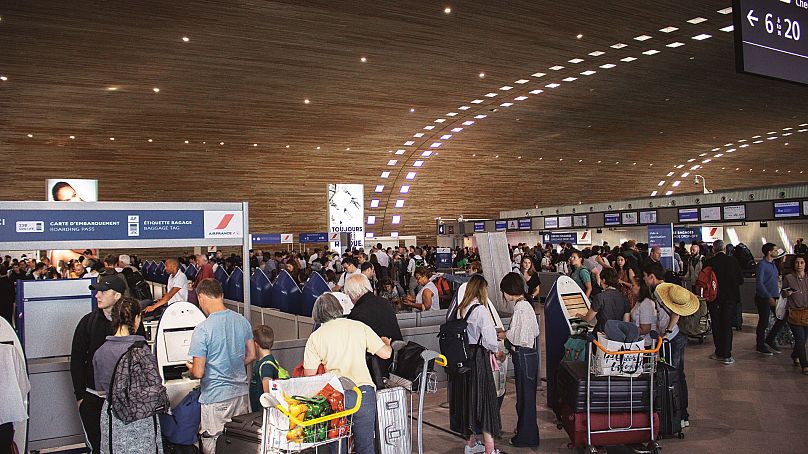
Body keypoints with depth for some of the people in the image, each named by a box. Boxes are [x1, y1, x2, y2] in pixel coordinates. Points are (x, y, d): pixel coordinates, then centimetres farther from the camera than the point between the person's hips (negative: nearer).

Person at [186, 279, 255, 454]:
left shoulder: (202, 330, -18)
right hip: (242, 392, 6)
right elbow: (251, 356, 10)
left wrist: (190, 368, 6)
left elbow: (198, 373, -16)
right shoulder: (242, 320, 0)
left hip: (216, 398, -6)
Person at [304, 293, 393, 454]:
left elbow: (309, 375, 2)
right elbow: (385, 353, 5)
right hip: (364, 392, 1)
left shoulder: (315, 337, 3)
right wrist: (387, 343, 27)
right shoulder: (359, 327, 5)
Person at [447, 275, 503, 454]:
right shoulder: (480, 310, -16)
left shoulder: (457, 309, 3)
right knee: (483, 399, 3)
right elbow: (489, 338, -16)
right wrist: (498, 352, 2)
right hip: (477, 358, -6)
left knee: (465, 397, 16)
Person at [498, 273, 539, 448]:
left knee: (525, 396, 3)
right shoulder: (526, 305, 8)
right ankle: (525, 429, 34)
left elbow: (521, 339, -23)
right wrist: (509, 334, 11)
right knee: (526, 394, 20)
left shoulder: (520, 309, -21)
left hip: (524, 356, -10)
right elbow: (535, 331, 14)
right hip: (529, 353, 10)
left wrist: (505, 335, -7)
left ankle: (526, 437, 15)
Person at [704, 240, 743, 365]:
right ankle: (726, 355, 2)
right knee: (727, 326, 4)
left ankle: (719, 353, 16)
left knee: (716, 326, 10)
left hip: (715, 298, 0)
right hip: (730, 298, 0)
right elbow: (741, 280, -2)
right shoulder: (733, 260, -6)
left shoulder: (709, 262, -8)